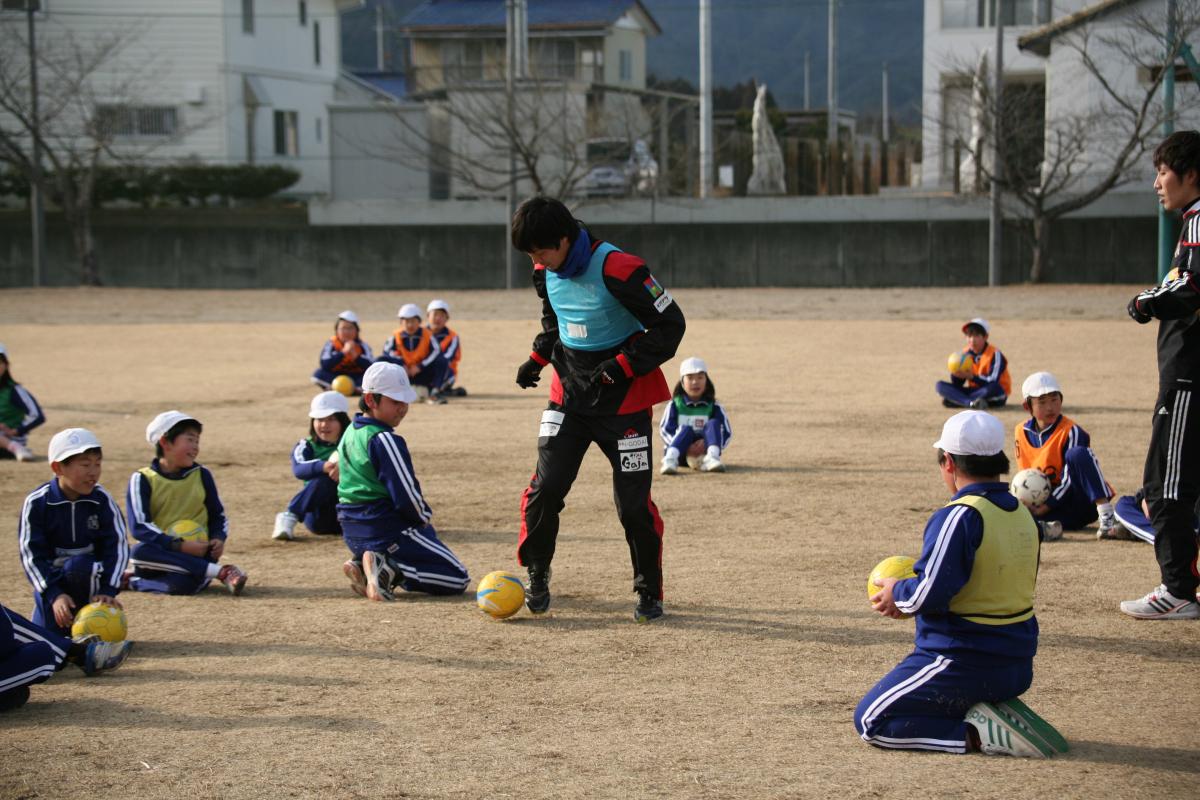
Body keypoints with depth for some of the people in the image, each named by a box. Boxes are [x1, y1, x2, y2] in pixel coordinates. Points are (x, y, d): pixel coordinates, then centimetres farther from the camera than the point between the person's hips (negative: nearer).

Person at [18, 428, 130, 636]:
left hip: (90, 574, 0)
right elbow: (31, 554, -13)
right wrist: (55, 594, -23)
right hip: (51, 578, 0)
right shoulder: (36, 503, -12)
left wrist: (108, 590, -22)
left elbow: (118, 546, -10)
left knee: (77, 566, -36)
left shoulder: (102, 501, -9)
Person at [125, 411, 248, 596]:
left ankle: (137, 582, -7)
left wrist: (219, 539, -5)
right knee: (139, 552, -39)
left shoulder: (202, 475, 10)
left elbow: (218, 515, 19)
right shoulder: (142, 479, -1)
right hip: (162, 555, 0)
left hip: (196, 554, 0)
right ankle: (221, 571, -35)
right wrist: (180, 545, -23)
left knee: (184, 583, -38)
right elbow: (139, 527, -12)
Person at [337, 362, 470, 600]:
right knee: (458, 580, -5)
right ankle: (387, 571, -17)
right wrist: (425, 516, 2)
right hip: (387, 530, -9)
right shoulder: (385, 441, -18)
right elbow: (406, 497, -20)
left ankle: (363, 564, 5)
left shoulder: (351, 433, 11)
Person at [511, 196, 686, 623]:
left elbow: (670, 323, -17)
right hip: (569, 391, 5)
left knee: (633, 500, -3)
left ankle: (649, 591, 15)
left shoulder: (616, 268, -23)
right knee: (545, 487, -5)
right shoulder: (547, 273, -1)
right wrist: (537, 359, 5)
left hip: (624, 396, -5)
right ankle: (536, 575, 17)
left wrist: (621, 367, -22)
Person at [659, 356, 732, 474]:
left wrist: (705, 443, -22)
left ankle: (712, 458, -44)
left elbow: (727, 433, -1)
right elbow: (665, 430, -5)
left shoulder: (714, 407, 7)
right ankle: (670, 459, -52)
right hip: (681, 452, -1)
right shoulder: (675, 405, 5)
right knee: (686, 429, -27)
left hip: (704, 450, 1)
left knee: (713, 423, -19)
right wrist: (686, 447, -22)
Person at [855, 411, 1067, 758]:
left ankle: (976, 734, -12)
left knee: (871, 721, 2)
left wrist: (896, 593, -2)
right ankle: (1001, 711, 6)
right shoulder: (1024, 514, 7)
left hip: (963, 663, -8)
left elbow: (929, 594, -25)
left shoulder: (959, 516, -20)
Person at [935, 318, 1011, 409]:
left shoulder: (994, 354, -14)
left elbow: (992, 382, -26)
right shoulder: (966, 353, 4)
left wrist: (971, 377, -35)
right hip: (974, 391, 5)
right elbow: (957, 384, 2)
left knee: (992, 388, -42)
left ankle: (959, 401, -24)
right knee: (940, 385, -11)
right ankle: (971, 403, -34)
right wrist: (955, 374, -20)